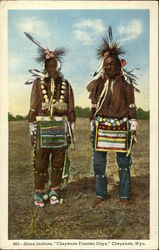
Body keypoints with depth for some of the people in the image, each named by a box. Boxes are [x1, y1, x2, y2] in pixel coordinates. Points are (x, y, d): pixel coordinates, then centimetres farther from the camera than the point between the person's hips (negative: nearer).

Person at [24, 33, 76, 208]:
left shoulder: (66, 85, 5)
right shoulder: (38, 83, 2)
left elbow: (71, 111, 7)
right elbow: (33, 109, 1)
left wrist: (70, 132, 4)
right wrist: (32, 132, -2)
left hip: (61, 130, 2)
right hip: (43, 129, -1)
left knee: (58, 163, 10)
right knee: (40, 163, 4)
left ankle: (54, 191, 25)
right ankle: (39, 193, 19)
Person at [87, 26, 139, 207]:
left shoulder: (126, 83, 2)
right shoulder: (99, 83, 8)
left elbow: (131, 107, 1)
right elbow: (94, 107, 10)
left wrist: (133, 129, -4)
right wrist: (92, 128, 8)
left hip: (121, 127, -2)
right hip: (101, 127, 2)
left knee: (124, 163, 4)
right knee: (98, 162, 4)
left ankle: (124, 195, 19)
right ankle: (101, 194, 20)